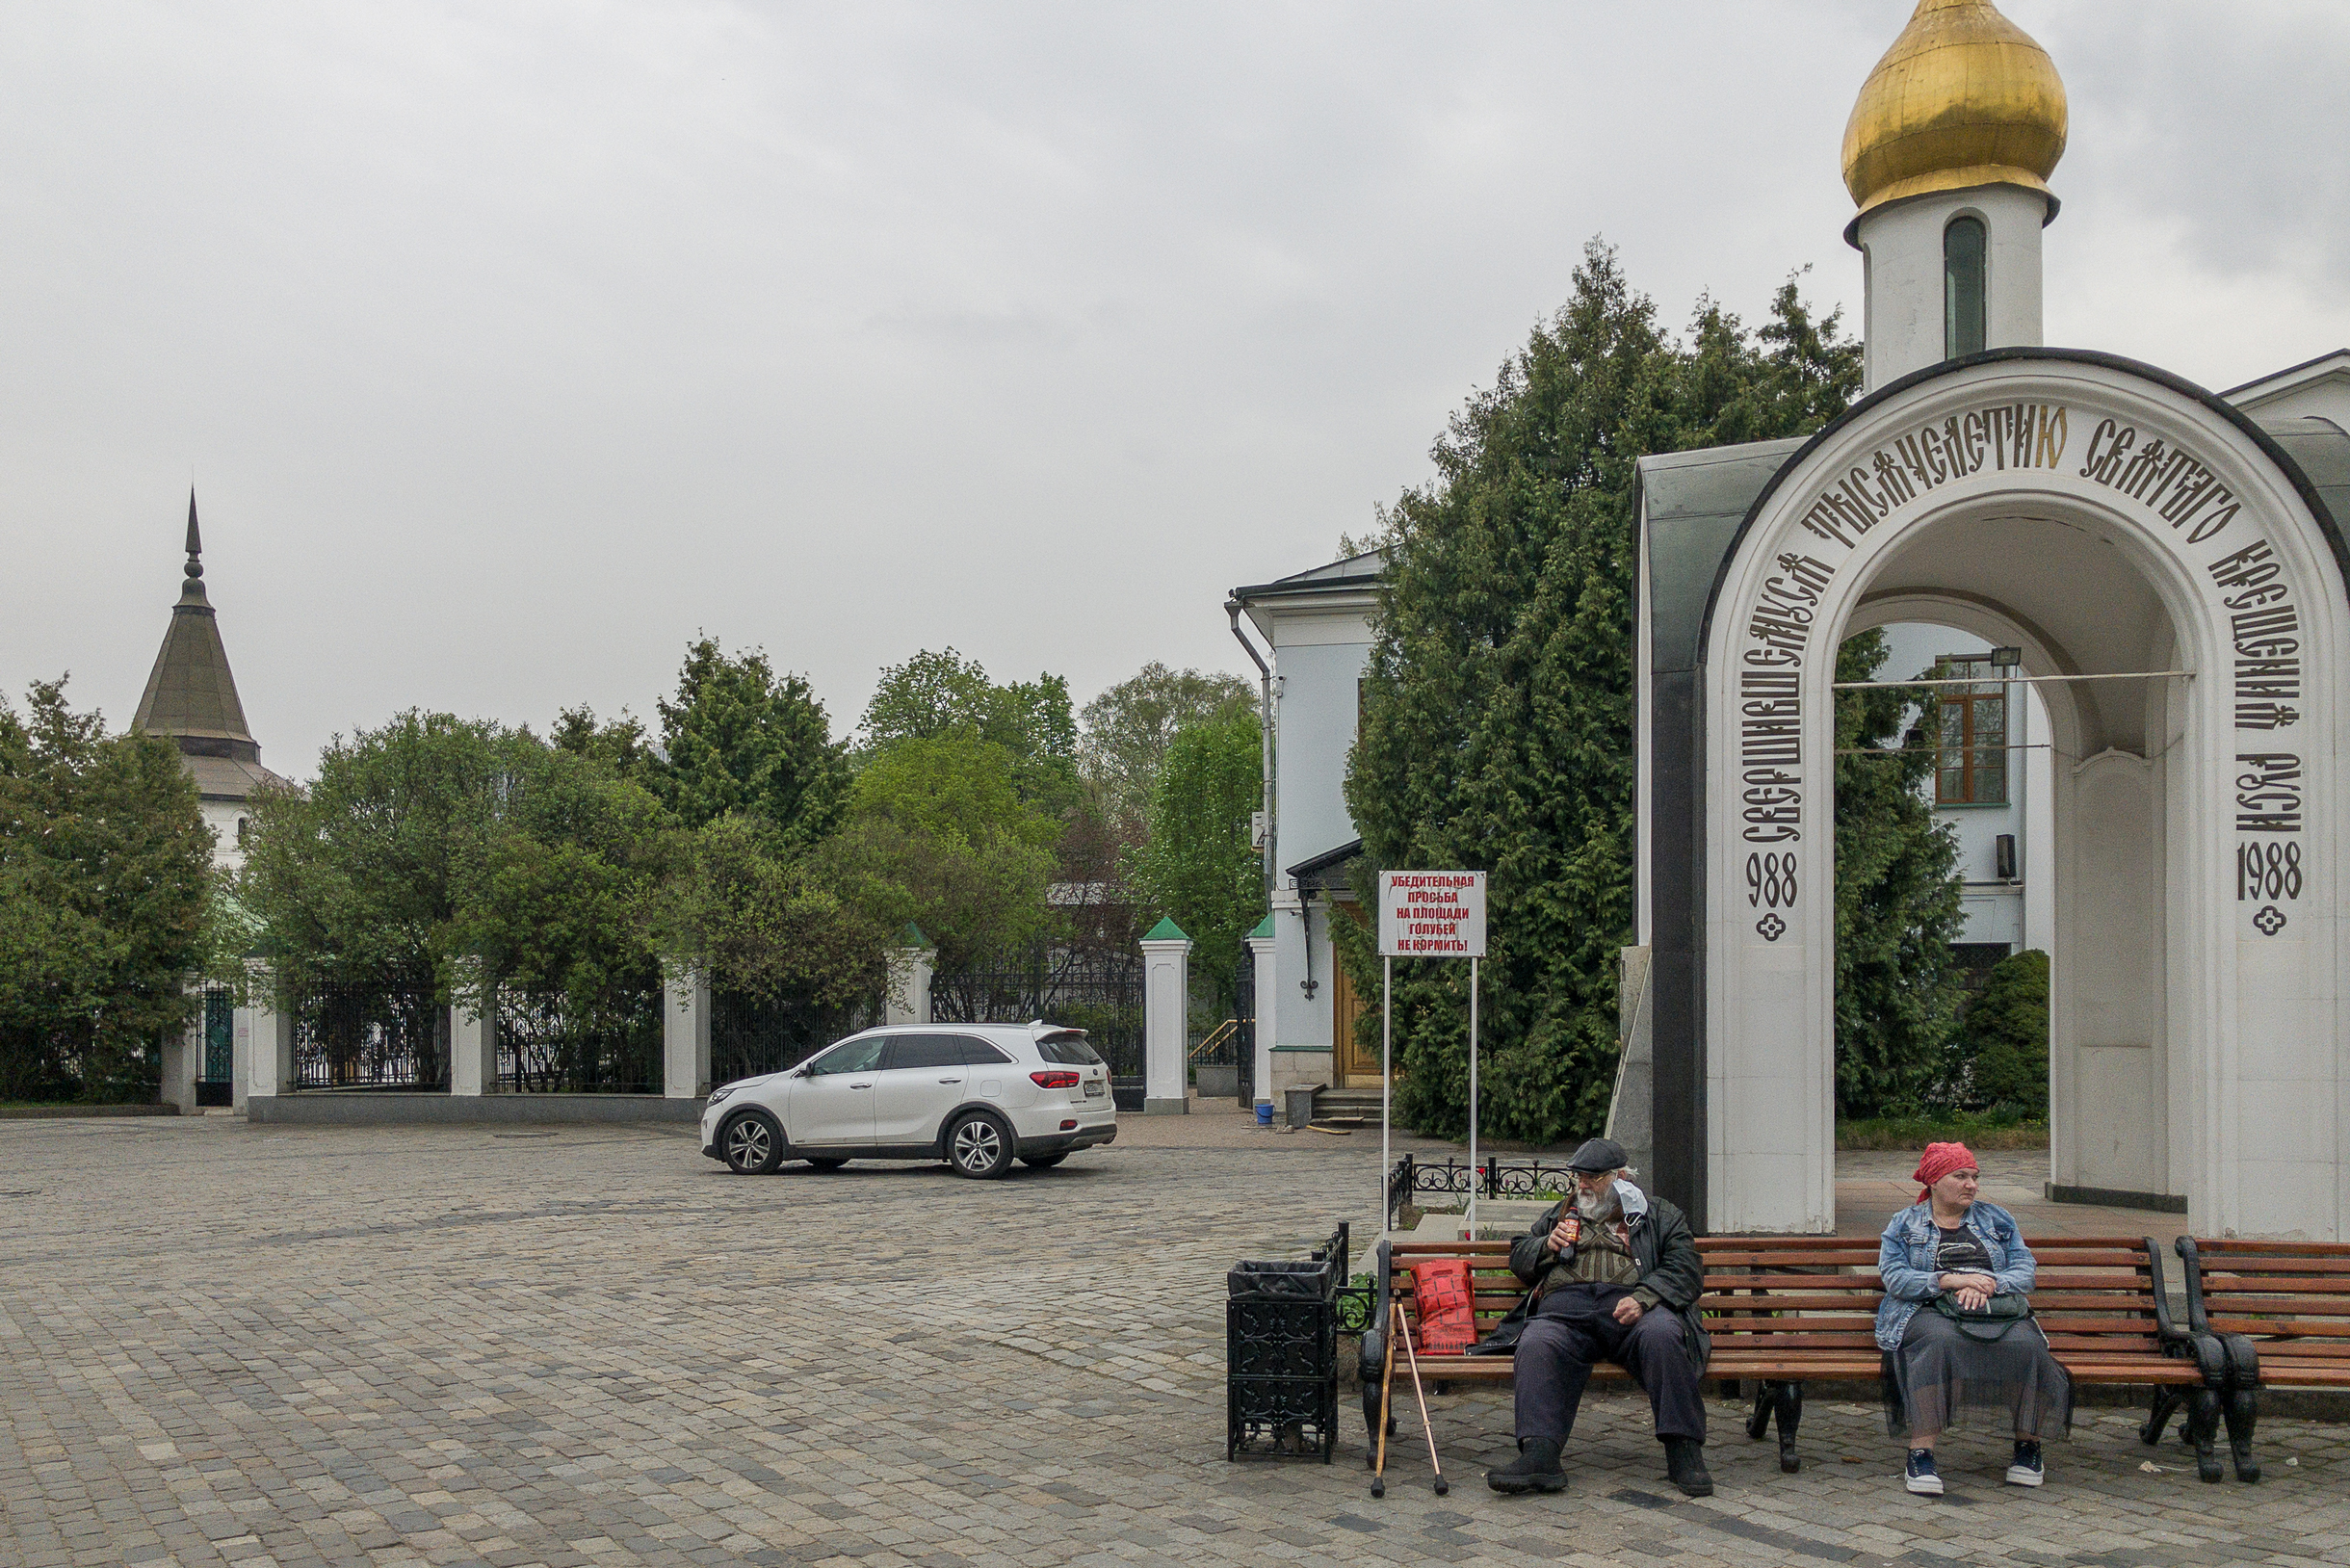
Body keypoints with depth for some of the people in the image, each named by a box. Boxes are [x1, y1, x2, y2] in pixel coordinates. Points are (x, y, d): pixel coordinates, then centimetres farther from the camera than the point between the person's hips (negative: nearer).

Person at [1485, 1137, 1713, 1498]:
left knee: (1662, 1335, -37)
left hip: (1627, 1306, -2)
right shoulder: (1564, 1212, 35)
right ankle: (1539, 1457, -44)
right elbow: (1518, 1257, 37)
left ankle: (1683, 1451, -31)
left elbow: (1685, 1272, 8)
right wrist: (1548, 1246, 13)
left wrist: (1642, 1298, -11)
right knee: (1537, 1345, -33)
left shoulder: (1661, 1216, 23)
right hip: (1564, 1304, 2)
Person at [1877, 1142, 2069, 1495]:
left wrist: (1986, 1285, -11)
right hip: (1929, 1311, -2)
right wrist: (1951, 1280, -14)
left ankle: (2028, 1443, -12)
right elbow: (1895, 1278, 0)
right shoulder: (1903, 1224, 16)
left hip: (1997, 1310, 2)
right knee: (1940, 1340, -38)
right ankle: (1920, 1452, -39)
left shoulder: (1995, 1218, 23)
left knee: (2026, 1345, -31)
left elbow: (2025, 1269, 10)